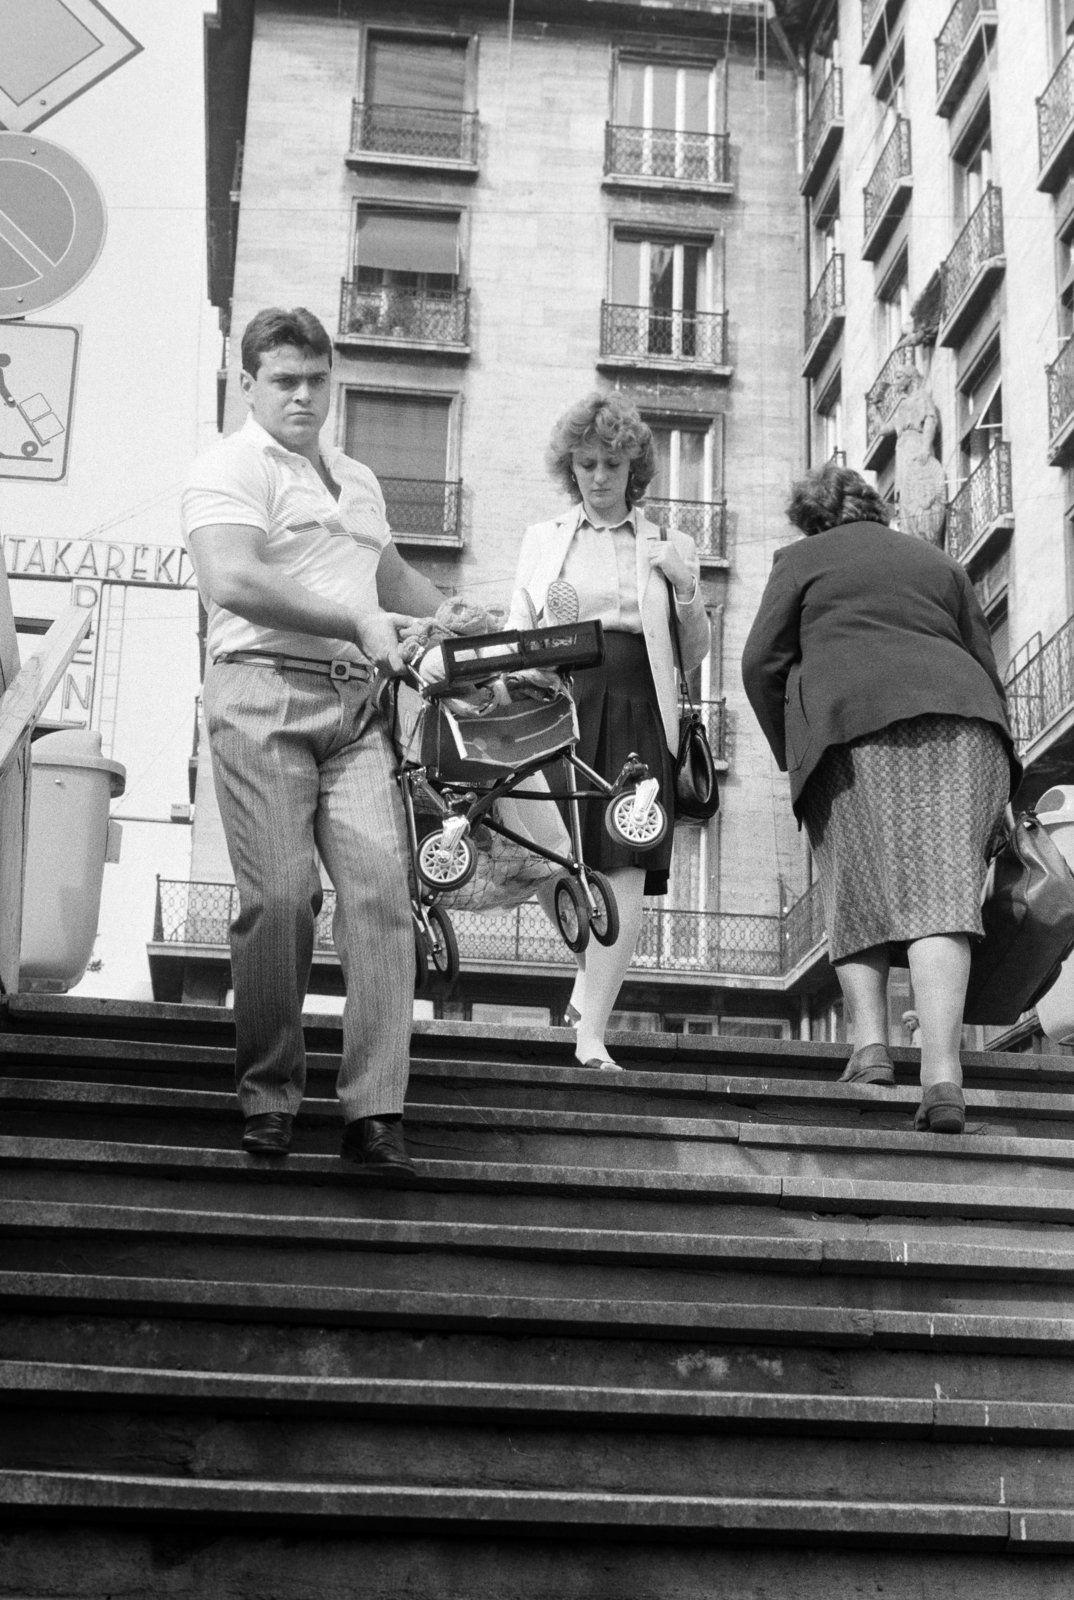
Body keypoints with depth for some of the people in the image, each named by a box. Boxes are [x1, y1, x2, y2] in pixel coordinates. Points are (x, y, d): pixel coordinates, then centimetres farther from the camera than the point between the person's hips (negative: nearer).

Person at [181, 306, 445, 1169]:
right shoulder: (232, 466, 1)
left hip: (356, 703, 6)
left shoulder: (357, 479, 27)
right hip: (264, 692, -6)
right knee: (281, 897, -11)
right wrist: (358, 620, -18)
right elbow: (232, 581, -16)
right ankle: (269, 1097, 5)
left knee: (382, 885, -10)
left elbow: (393, 577, 41)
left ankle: (374, 1109, -10)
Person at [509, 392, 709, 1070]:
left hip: (636, 710, -1)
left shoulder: (668, 548, 16)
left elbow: (692, 657, 15)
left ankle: (592, 1034, -12)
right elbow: (516, 635, 18)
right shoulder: (543, 539, 20)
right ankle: (591, 963, 24)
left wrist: (687, 591, -2)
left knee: (626, 865, -13)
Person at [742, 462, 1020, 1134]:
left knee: (857, 889, 7)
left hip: (850, 718, -2)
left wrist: (791, 754, 18)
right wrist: (996, 772, 27)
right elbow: (988, 668, 25)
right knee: (940, 887, -9)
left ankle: (870, 1041, -9)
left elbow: (761, 662, 8)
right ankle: (942, 1072, -22)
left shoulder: (803, 559, 20)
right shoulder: (938, 562, 31)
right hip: (956, 713, 2)